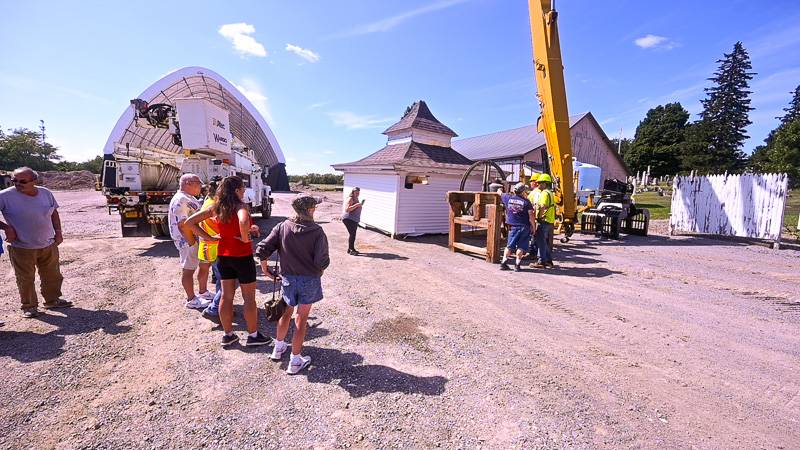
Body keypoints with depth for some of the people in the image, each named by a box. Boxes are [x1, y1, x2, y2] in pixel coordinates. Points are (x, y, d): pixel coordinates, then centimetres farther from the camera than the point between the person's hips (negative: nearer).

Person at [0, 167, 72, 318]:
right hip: (22, 248, -3)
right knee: (26, 279, 6)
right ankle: (29, 306, 23)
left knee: (52, 275, 15)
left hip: (49, 245, 3)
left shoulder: (46, 193, -1)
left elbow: (54, 213, 12)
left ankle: (52, 300, 32)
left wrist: (58, 231, 5)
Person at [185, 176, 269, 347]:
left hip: (223, 256, 7)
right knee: (249, 297, 6)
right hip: (242, 256, -6)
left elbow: (190, 221, 5)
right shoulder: (239, 206, -16)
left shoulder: (216, 207, 3)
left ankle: (228, 335, 26)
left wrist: (209, 237, 2)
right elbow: (243, 221, -40)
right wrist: (245, 238, -23)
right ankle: (253, 335, 17)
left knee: (226, 296, 15)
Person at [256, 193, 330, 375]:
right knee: (301, 319, 9)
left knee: (286, 313, 26)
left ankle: (278, 348, 44)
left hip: (288, 278, 3)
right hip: (310, 280, -3)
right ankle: (295, 361, 20)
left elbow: (262, 250, -9)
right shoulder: (317, 231, -15)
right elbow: (322, 261, -19)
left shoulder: (282, 227, -6)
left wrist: (266, 270, 6)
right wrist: (318, 273, 2)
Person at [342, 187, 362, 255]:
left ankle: (350, 249, 21)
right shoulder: (350, 199, -13)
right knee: (352, 234, -13)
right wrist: (356, 205, -27)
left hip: (355, 220, 9)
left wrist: (360, 205, 13)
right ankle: (351, 250, -7)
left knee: (353, 234, 11)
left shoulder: (356, 199, 15)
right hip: (348, 219, -9)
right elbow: (347, 209, -24)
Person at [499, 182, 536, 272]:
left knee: (510, 246, 11)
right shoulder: (526, 202, -7)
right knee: (521, 246, 5)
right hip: (524, 227, -2)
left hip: (513, 226, 2)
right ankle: (517, 265, 5)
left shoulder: (508, 198, 0)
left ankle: (503, 262, 9)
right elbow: (531, 216, -9)